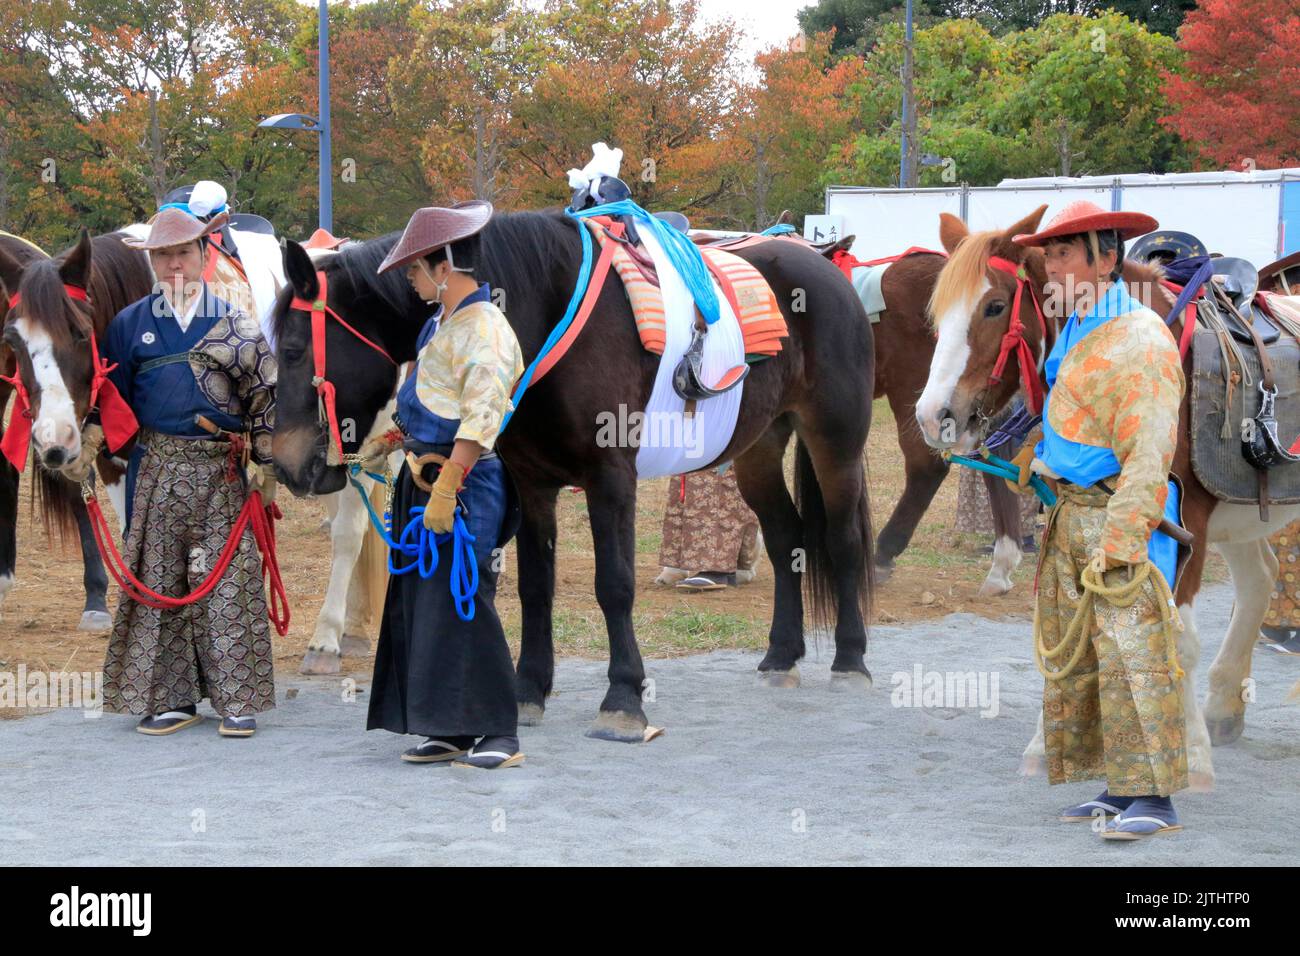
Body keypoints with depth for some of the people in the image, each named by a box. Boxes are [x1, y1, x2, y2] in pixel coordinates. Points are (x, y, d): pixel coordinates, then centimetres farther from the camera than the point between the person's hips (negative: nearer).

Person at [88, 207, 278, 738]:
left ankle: (237, 699, 3)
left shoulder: (234, 321, 4)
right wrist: (91, 442, -5)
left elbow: (264, 396, 4)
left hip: (222, 470, -1)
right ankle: (170, 697, 10)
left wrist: (266, 467, 1)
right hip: (157, 469, 2)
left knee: (227, 580, -2)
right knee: (158, 580, 2)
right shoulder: (130, 323, 7)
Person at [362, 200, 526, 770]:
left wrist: (445, 490, -28)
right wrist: (391, 439, 18)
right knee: (422, 604, 10)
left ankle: (500, 736, -5)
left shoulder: (484, 331, -17)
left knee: (462, 605, -10)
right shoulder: (442, 322, 14)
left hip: (464, 485, -10)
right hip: (424, 477, 10)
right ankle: (449, 731, 16)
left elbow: (480, 423, -24)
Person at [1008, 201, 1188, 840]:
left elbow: (1147, 456, -19)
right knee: (1072, 656, 11)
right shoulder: (1075, 335, 15)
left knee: (1132, 653, -9)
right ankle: (1119, 786, 17)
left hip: (1122, 518, -10)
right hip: (1070, 516, 10)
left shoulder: (1140, 340, -14)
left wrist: (1119, 545, -23)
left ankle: (1153, 794, -6)